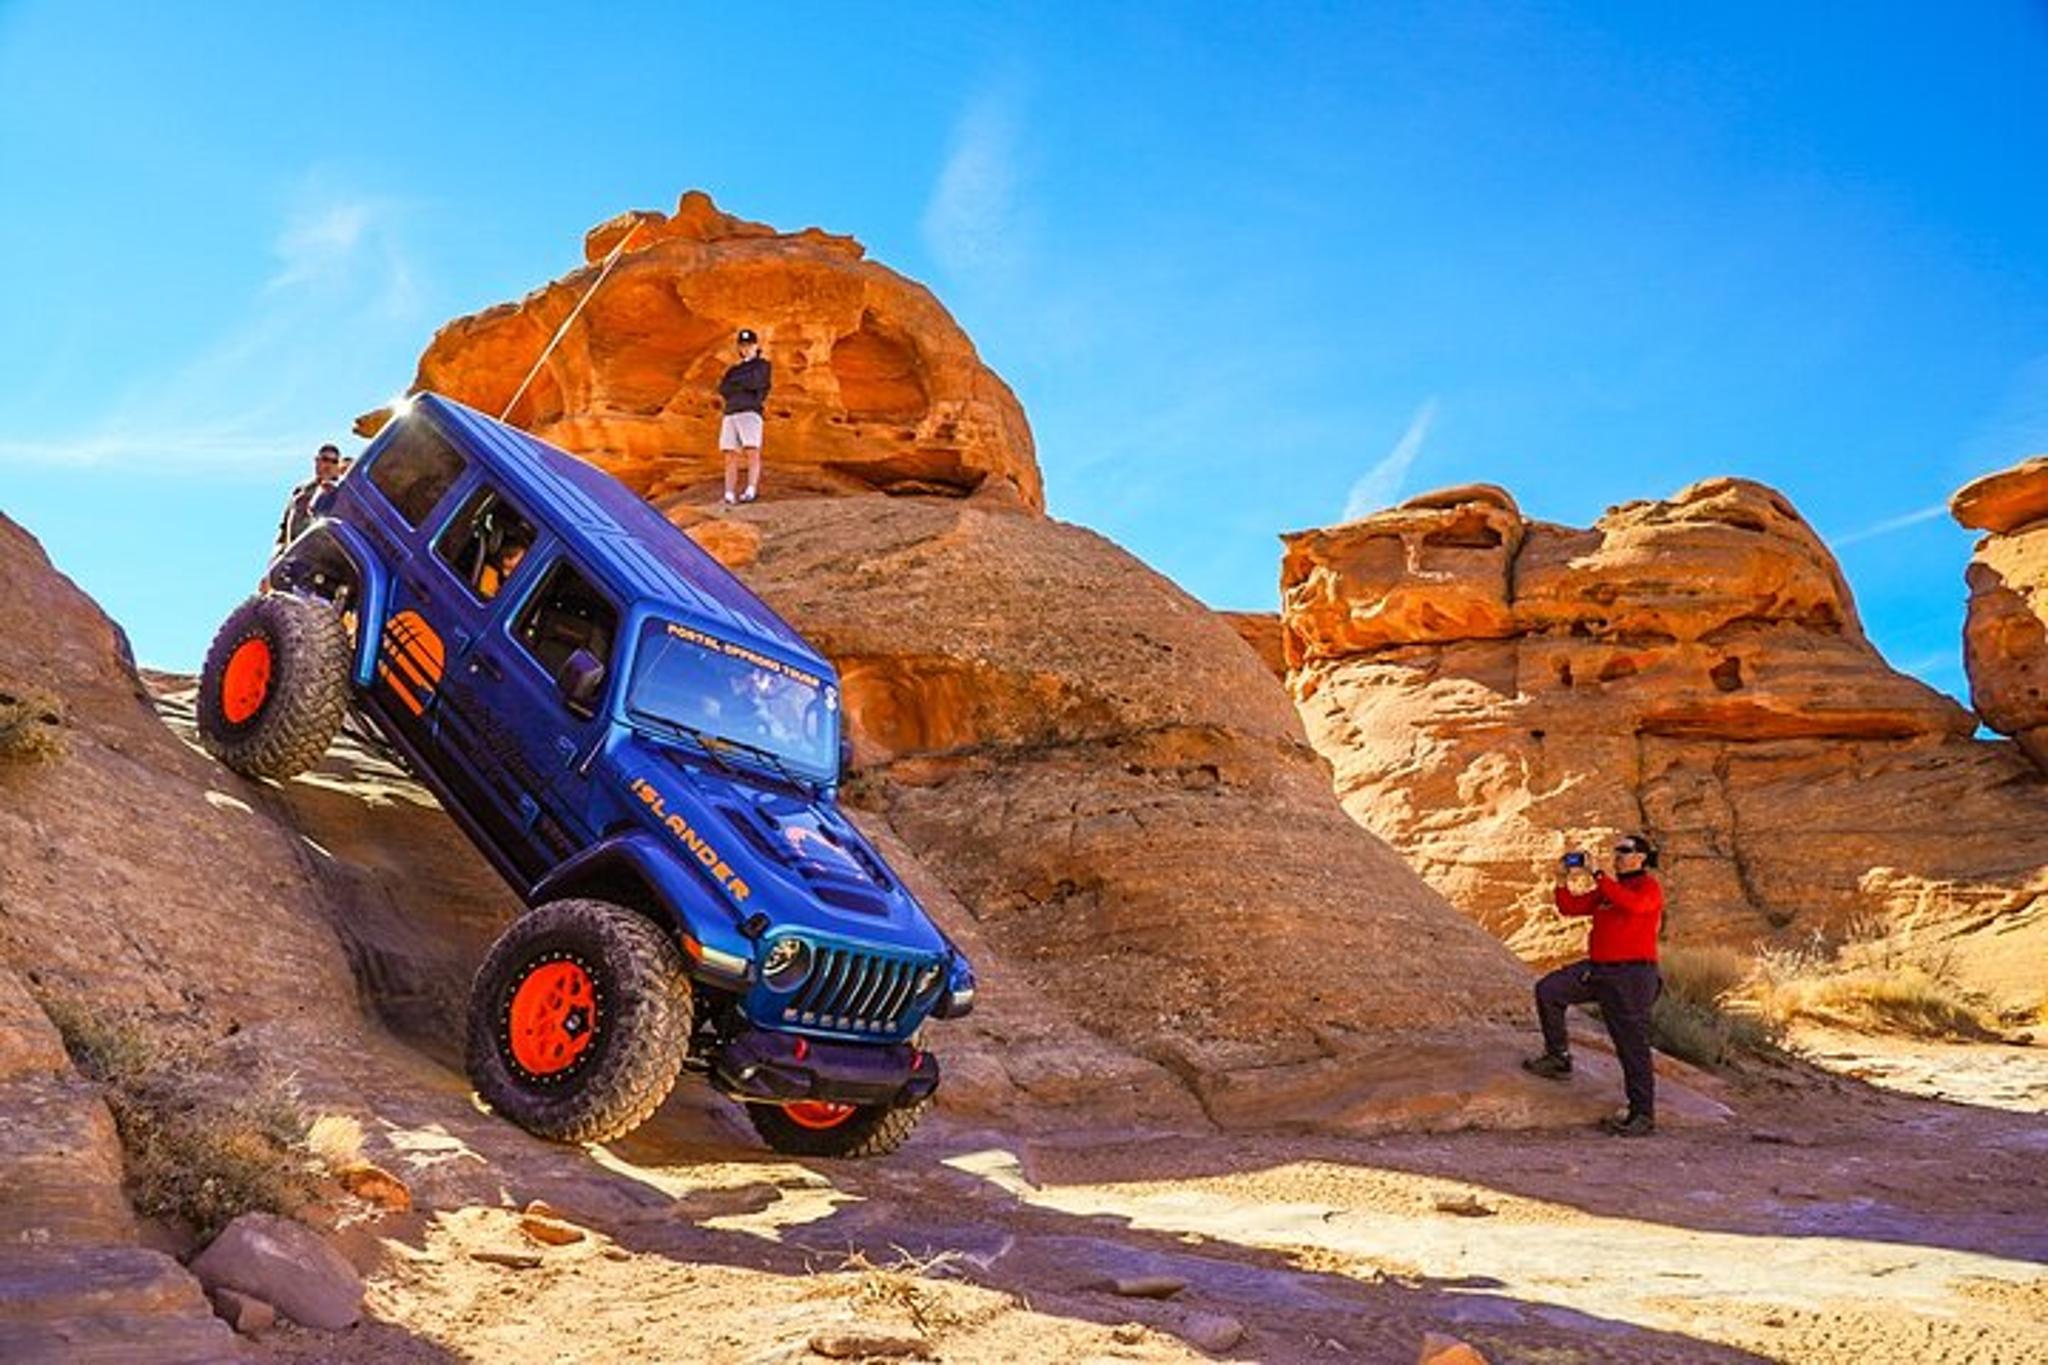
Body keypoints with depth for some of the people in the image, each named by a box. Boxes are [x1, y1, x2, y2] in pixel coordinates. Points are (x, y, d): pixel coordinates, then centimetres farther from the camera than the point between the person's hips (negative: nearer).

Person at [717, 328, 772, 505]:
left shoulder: (763, 365, 14)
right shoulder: (734, 370, 29)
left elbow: (756, 382, -7)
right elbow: (722, 389, 10)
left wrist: (735, 383, 7)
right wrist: (745, 386, 0)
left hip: (750, 413, -5)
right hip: (730, 415, 5)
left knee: (752, 453, -20)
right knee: (731, 457, -4)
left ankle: (751, 491, -30)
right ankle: (728, 496, -9)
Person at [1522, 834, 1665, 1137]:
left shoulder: (1649, 887, -5)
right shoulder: (1606, 889, 16)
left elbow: (1631, 903, -28)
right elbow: (1570, 907, 13)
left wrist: (1598, 875, -27)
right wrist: (1563, 880, -2)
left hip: (1632, 975, -7)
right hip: (1598, 969, 7)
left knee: (1633, 1047, -3)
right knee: (1548, 990, -4)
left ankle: (1643, 1116, 6)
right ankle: (1558, 1058, 8)